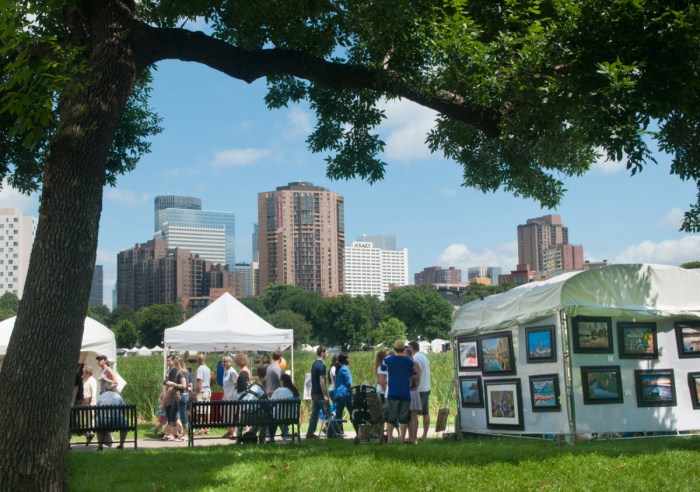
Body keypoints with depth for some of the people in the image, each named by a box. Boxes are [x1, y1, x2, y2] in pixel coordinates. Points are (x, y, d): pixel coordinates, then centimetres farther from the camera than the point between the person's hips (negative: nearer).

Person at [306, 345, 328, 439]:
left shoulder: (314, 364, 13)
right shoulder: (321, 365, -15)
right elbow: (321, 381, -20)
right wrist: (325, 395, -18)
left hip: (314, 392, 9)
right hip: (320, 393, -9)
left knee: (314, 412, 9)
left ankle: (310, 433, 9)